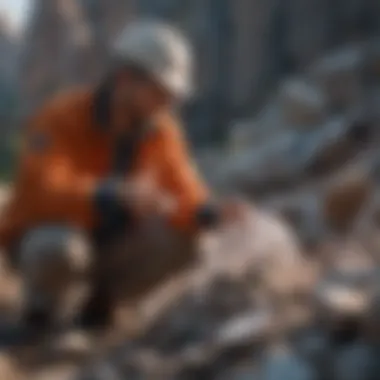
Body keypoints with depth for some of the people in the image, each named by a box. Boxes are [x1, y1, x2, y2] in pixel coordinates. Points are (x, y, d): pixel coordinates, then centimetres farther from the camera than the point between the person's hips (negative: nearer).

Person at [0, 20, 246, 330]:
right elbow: (43, 192, -40)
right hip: (44, 238, -5)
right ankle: (40, 309, -4)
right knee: (61, 247, -39)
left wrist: (209, 213, -36)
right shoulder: (61, 117, -25)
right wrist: (115, 195, -55)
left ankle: (103, 300, 5)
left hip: (107, 239, 5)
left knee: (185, 234, -18)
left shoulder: (162, 130, -9)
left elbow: (185, 197, -12)